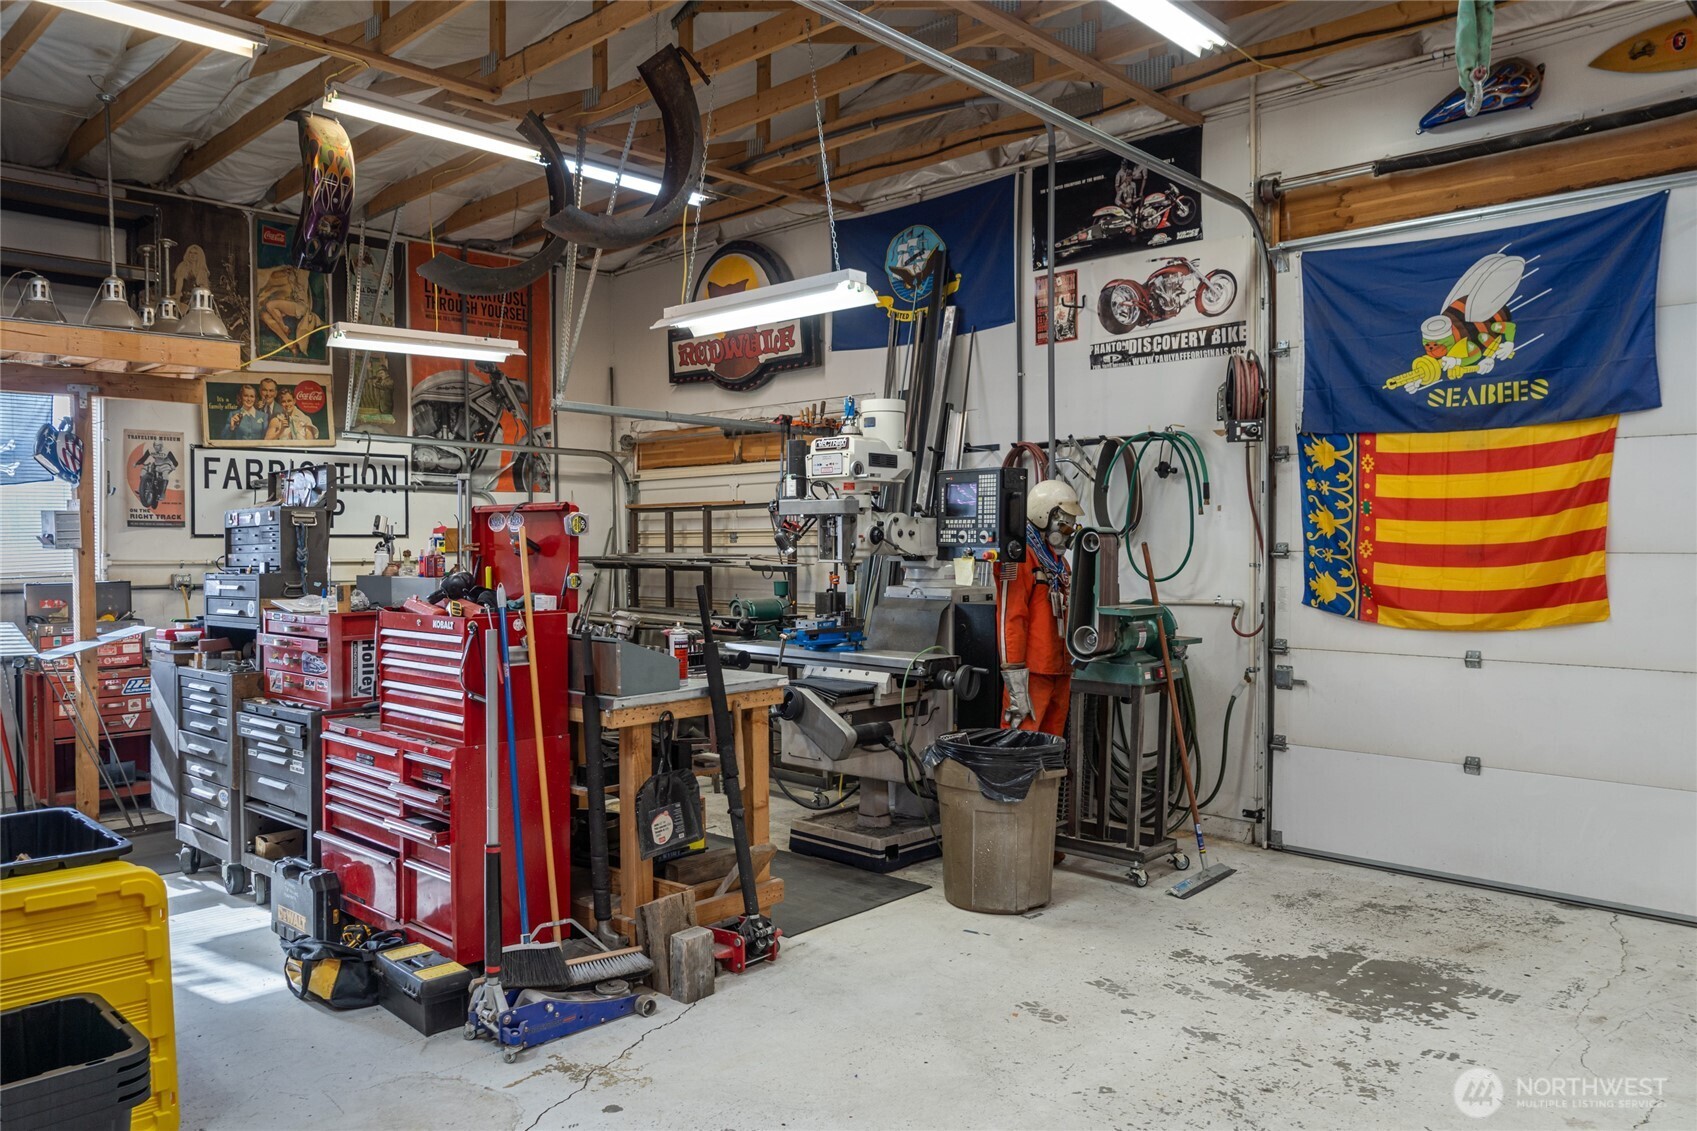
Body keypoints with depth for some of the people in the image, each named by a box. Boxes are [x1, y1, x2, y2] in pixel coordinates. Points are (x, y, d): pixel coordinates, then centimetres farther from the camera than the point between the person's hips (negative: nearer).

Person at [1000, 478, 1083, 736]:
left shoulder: (1059, 562, 20)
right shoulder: (1021, 558, -9)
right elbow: (1011, 618, -16)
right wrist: (1016, 684, -20)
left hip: (1060, 673, 9)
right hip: (1031, 674, -9)